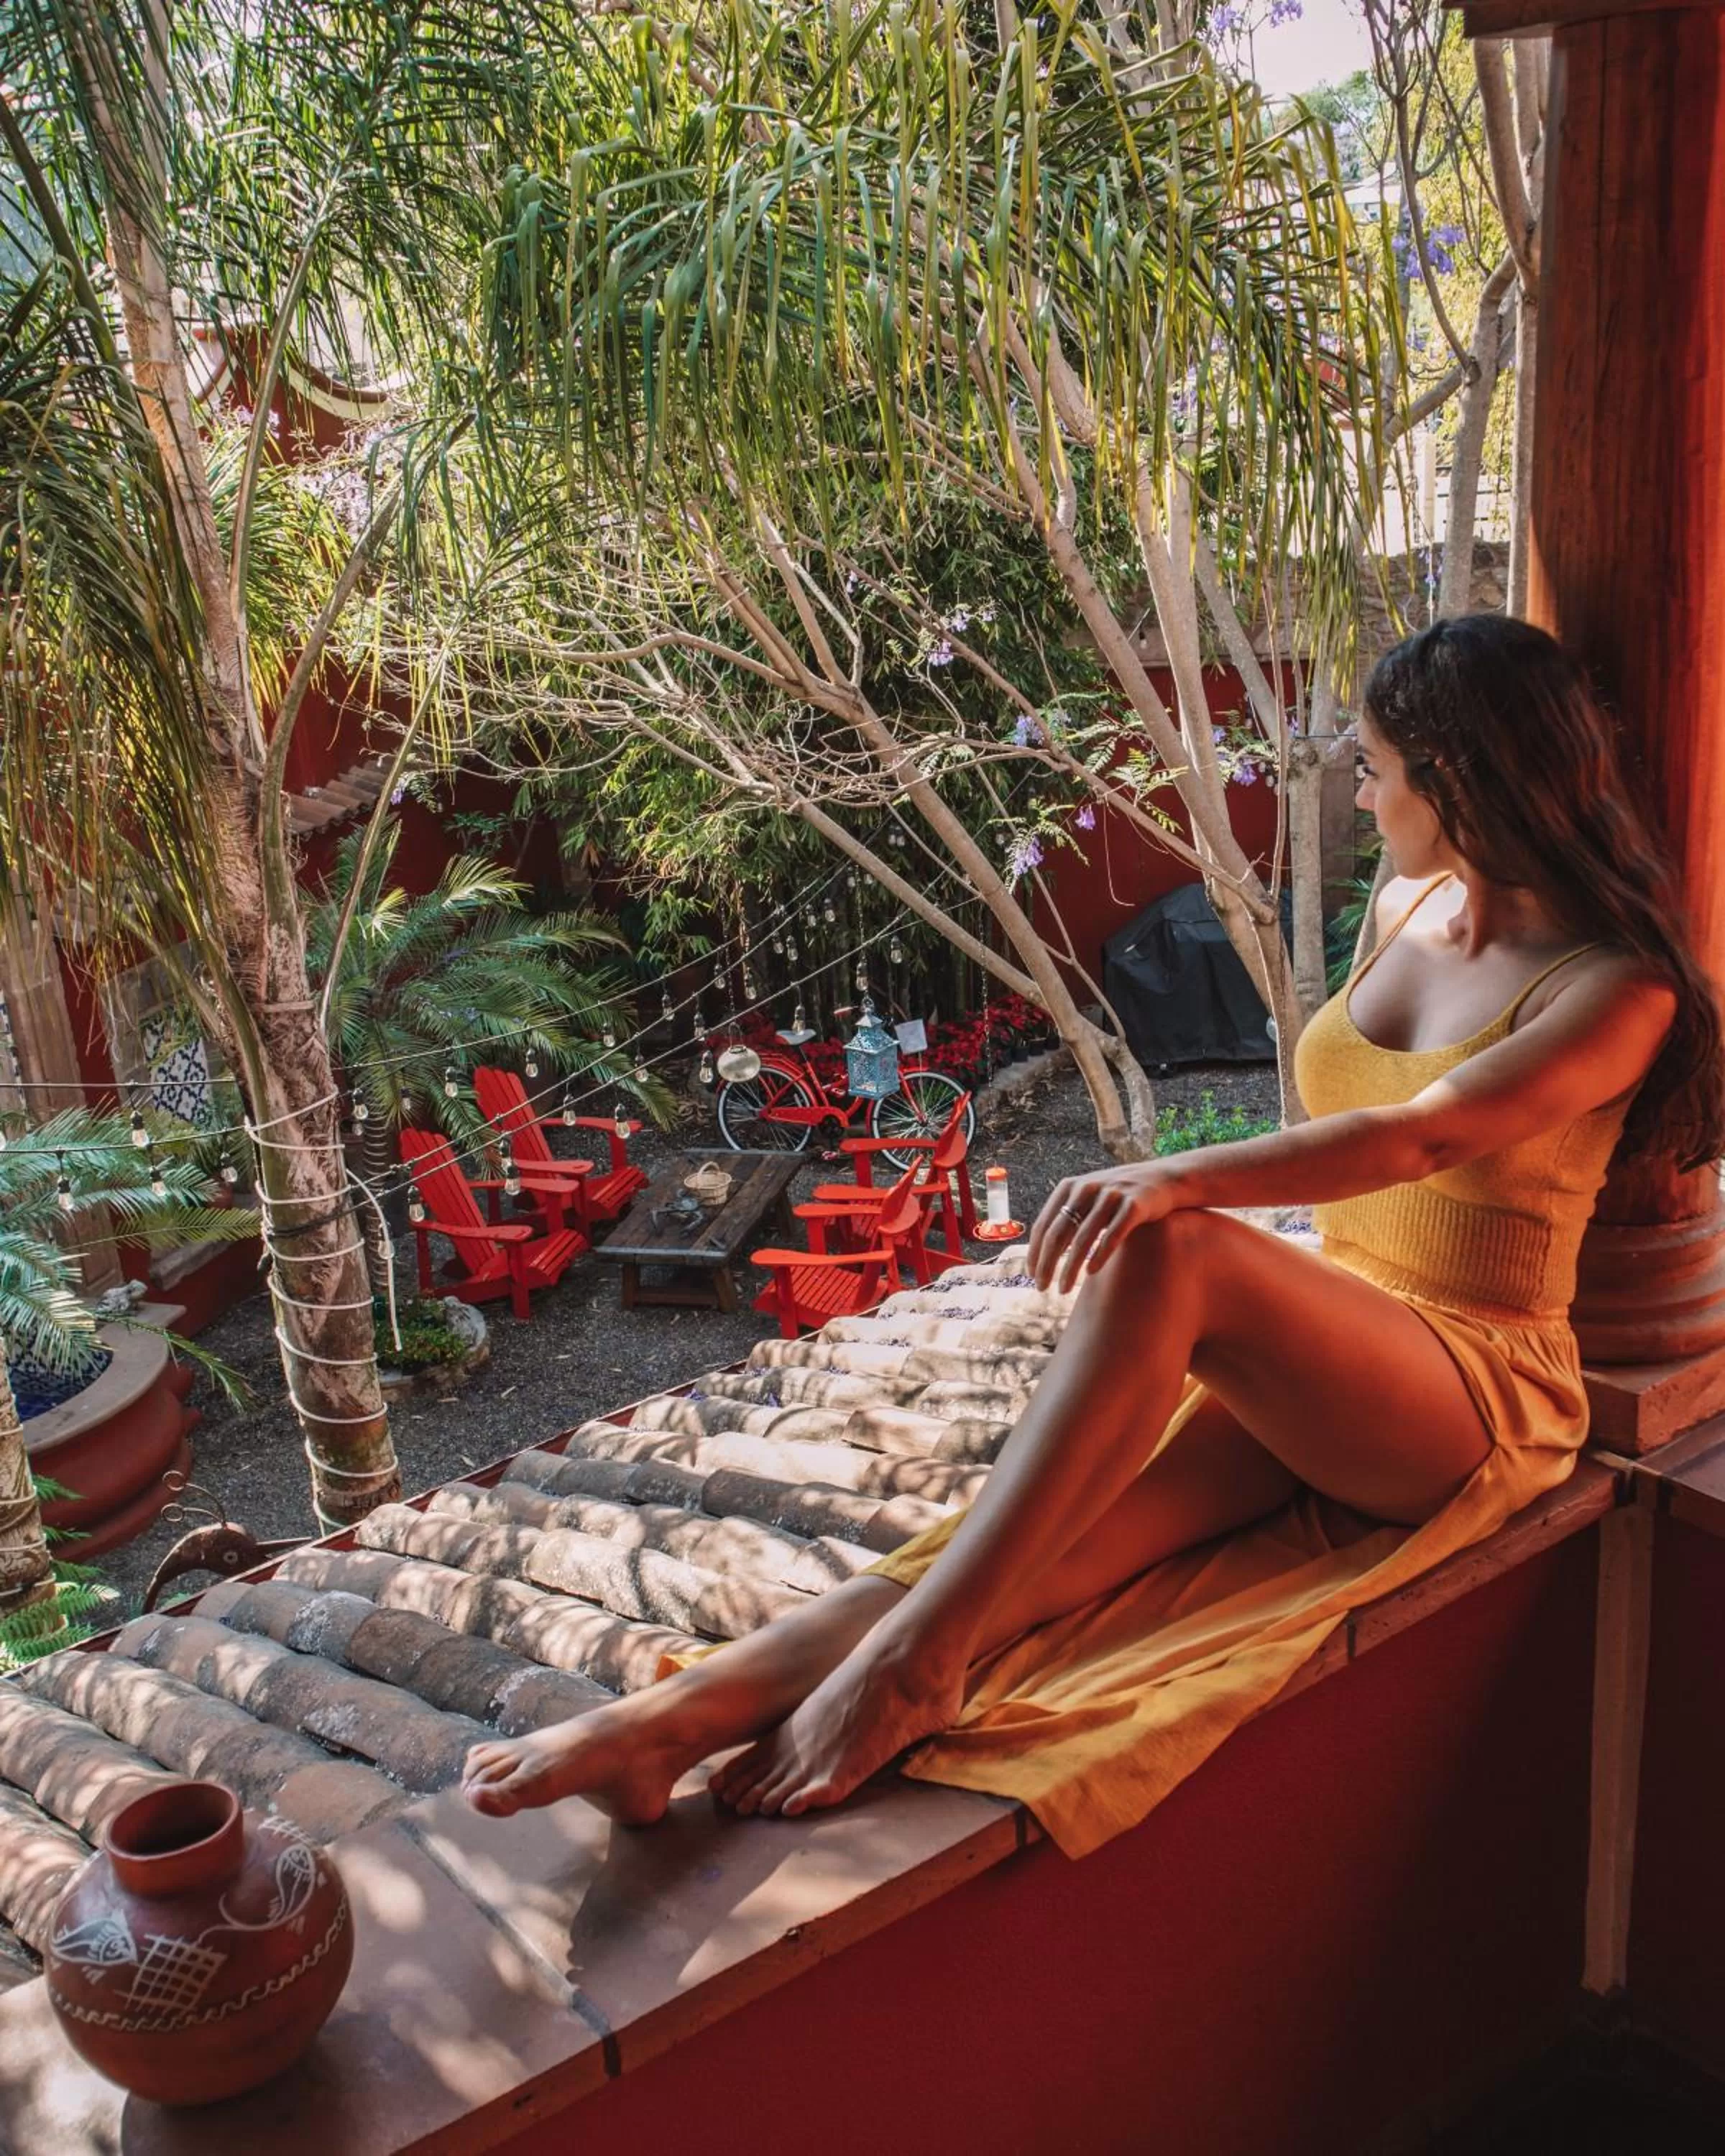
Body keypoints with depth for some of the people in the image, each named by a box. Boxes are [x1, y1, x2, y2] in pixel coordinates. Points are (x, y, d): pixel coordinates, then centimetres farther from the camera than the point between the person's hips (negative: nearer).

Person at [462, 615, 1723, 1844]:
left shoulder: (1615, 988, -8)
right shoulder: (1409, 907, 15)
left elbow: (1418, 1136, -27)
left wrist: (1173, 1182, -38)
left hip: (1479, 1394, -6)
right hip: (1308, 1358, 6)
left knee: (1165, 1254, -38)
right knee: (1040, 1564, -23)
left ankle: (911, 1660, -38)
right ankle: (672, 1718, -40)